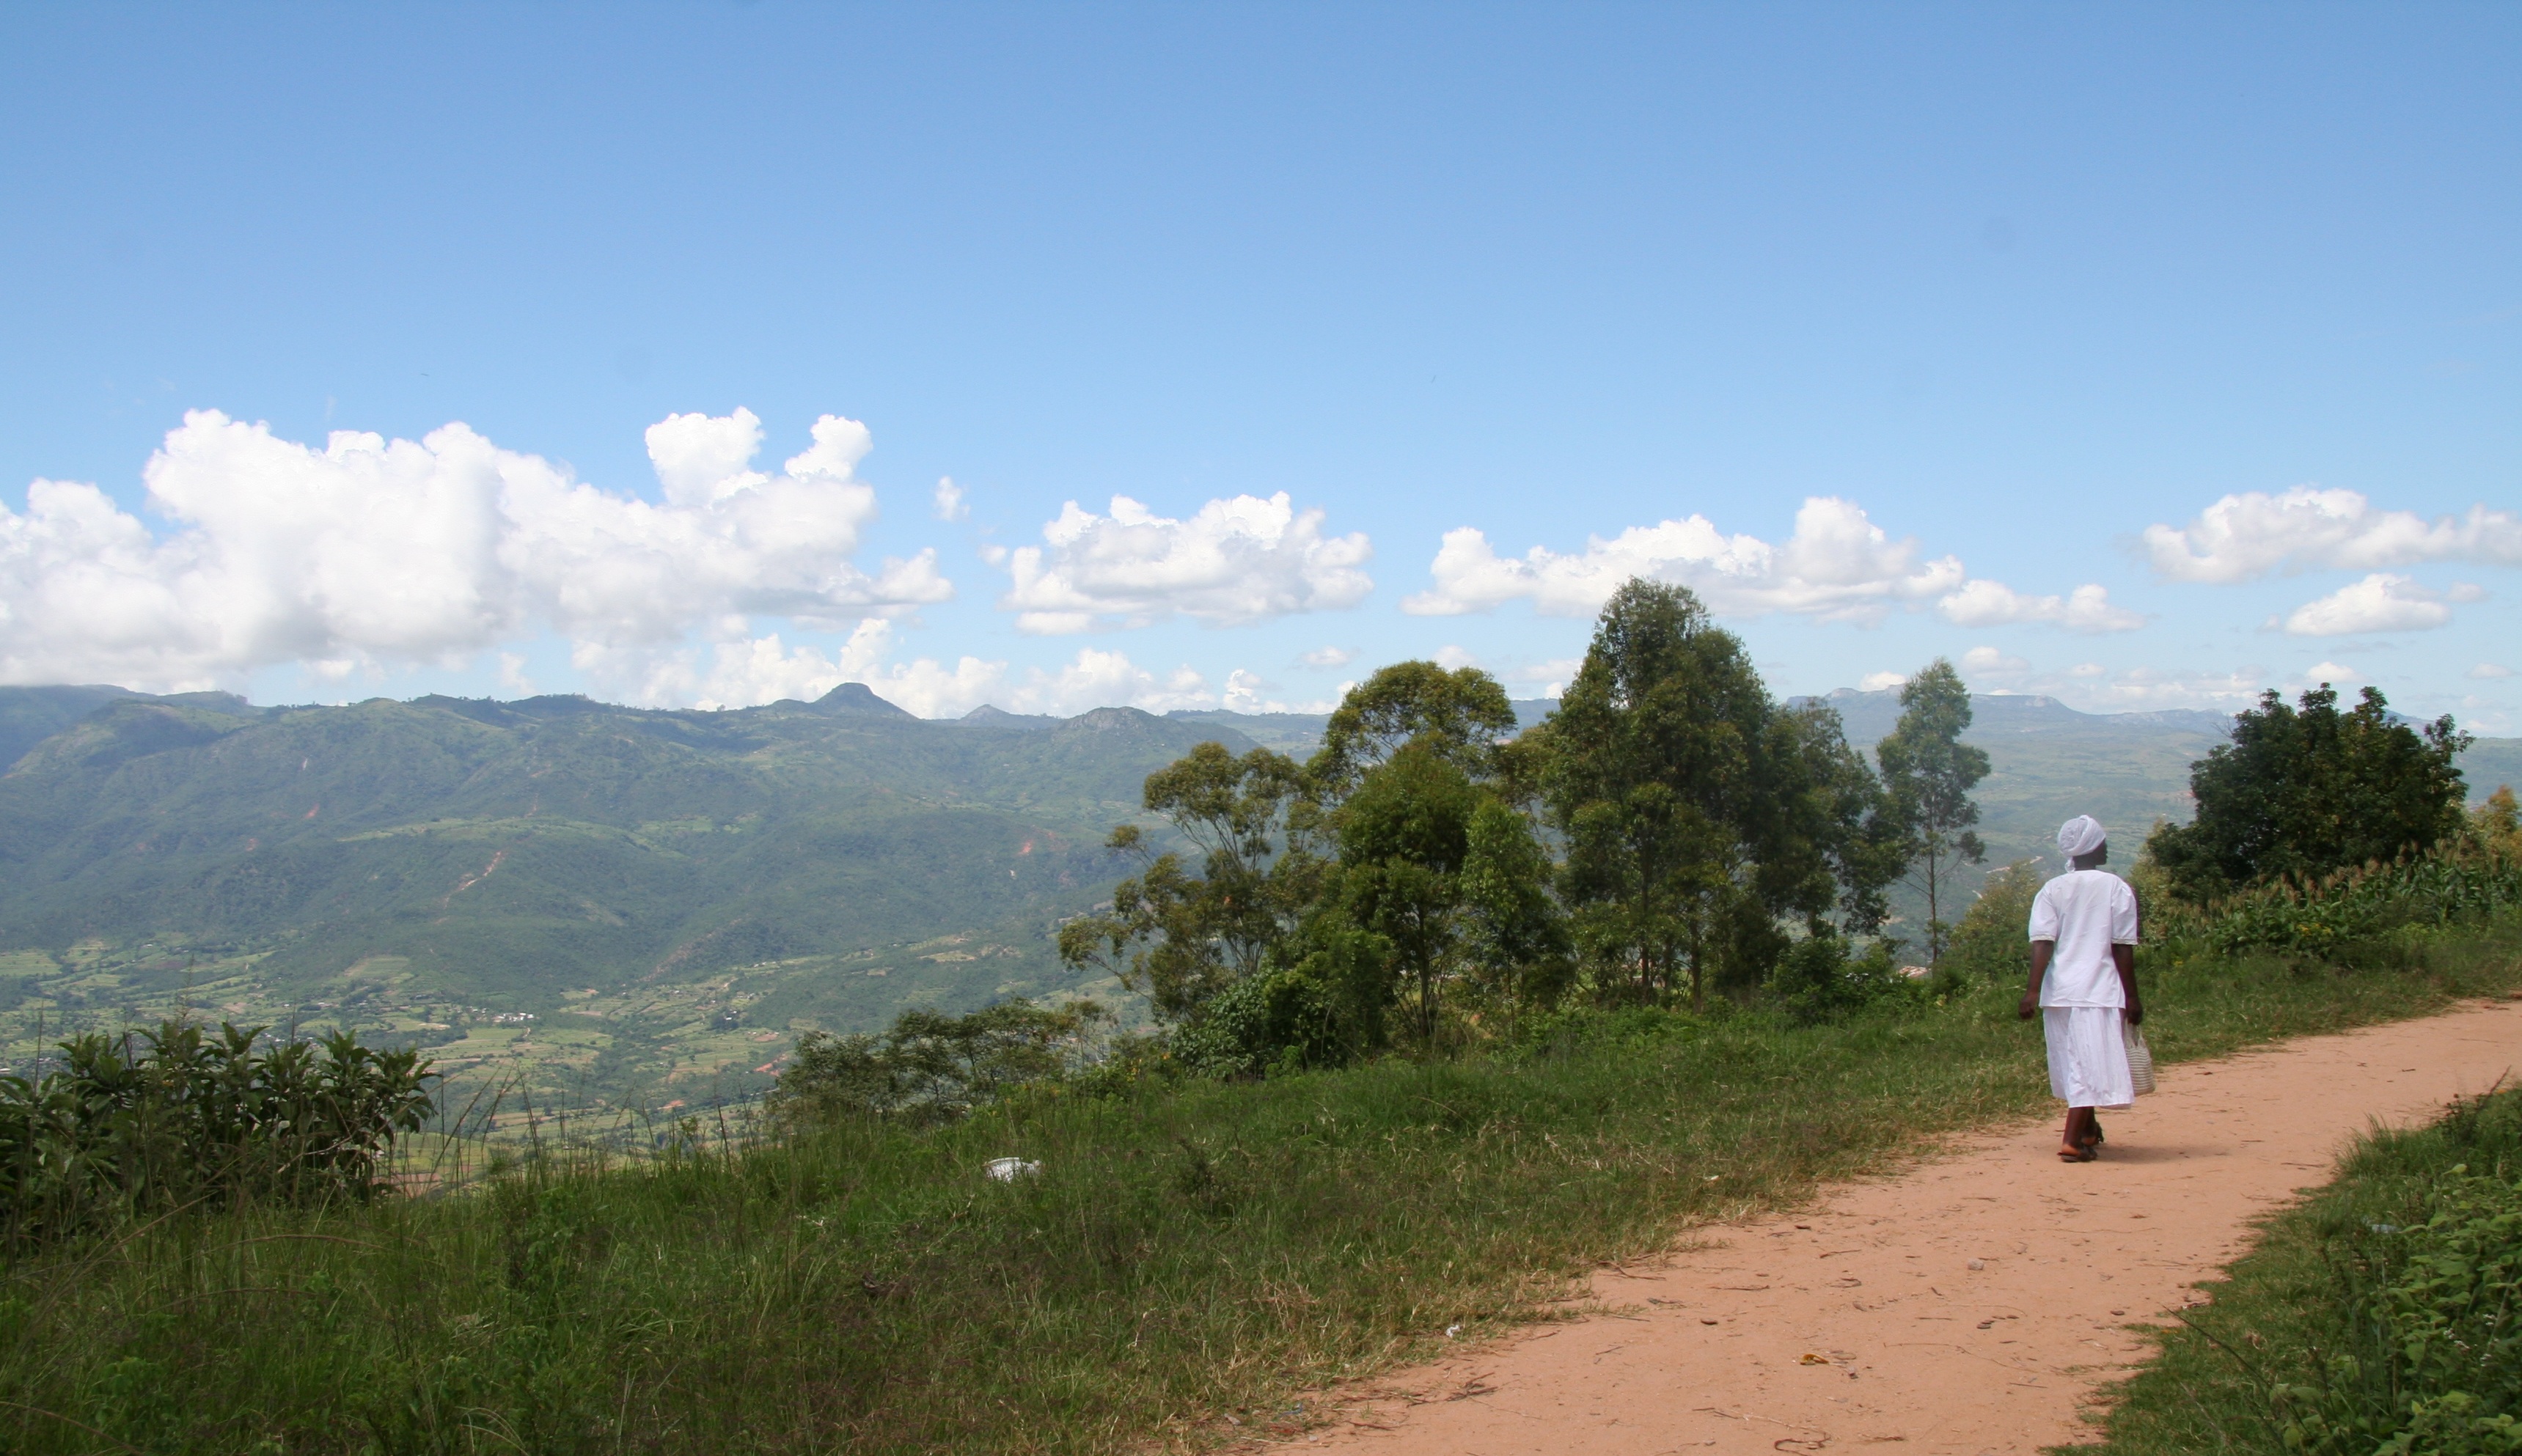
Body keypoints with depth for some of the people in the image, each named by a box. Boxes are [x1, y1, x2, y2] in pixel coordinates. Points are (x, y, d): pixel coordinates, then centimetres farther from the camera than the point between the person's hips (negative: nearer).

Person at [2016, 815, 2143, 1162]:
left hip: (2058, 990, 4)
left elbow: (2042, 943, -5)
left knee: (2072, 1061, 18)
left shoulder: (2052, 890, 5)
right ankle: (2072, 1141, -18)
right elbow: (2123, 949, -3)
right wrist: (2132, 997, 2)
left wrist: (2033, 991, -8)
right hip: (2098, 991, -4)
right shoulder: (2118, 889, -1)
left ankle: (2087, 1129, 36)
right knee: (2092, 1064, -6)